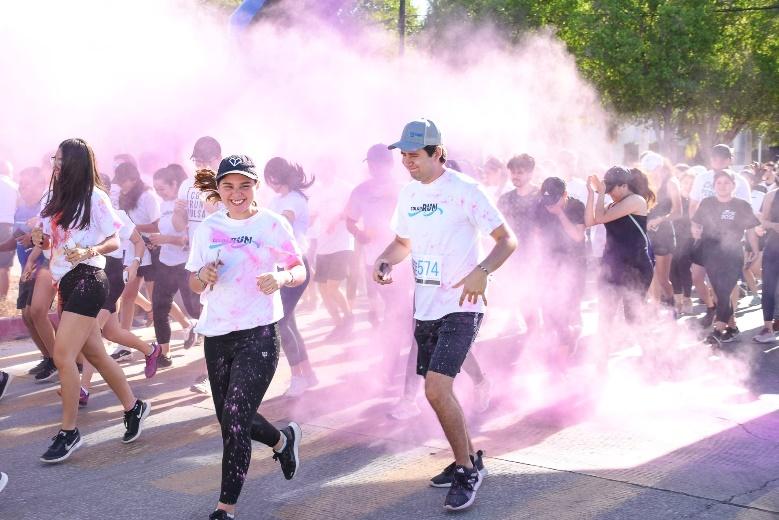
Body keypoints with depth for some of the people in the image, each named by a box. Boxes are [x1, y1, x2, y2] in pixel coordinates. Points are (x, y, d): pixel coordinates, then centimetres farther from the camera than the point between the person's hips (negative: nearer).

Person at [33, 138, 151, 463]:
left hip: (87, 280, -8)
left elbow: (114, 242, -7)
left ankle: (68, 432, -5)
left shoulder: (94, 197, -8)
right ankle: (133, 407, 26)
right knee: (95, 355, 12)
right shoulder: (59, 199, 13)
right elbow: (53, 242, 19)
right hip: (65, 281, 8)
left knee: (62, 356, -13)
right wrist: (41, 240, -2)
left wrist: (88, 251, -24)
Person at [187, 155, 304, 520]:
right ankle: (283, 440, 45)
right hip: (217, 335, 5)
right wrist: (204, 276, -14)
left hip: (259, 334, -5)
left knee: (235, 418, -12)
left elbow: (300, 272, 2)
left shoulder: (273, 224, -3)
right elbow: (194, 285, 10)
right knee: (230, 419, 15)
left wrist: (281, 278, -20)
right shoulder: (208, 228, 6)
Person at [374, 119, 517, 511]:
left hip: (460, 307, -8)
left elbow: (507, 239, -11)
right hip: (425, 307, 8)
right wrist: (383, 261, 0)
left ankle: (467, 472, -1)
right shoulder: (408, 193, 8)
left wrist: (482, 272, -28)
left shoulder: (464, 190, -12)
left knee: (437, 389, -17)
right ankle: (468, 459, 34)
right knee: (437, 390, 15)